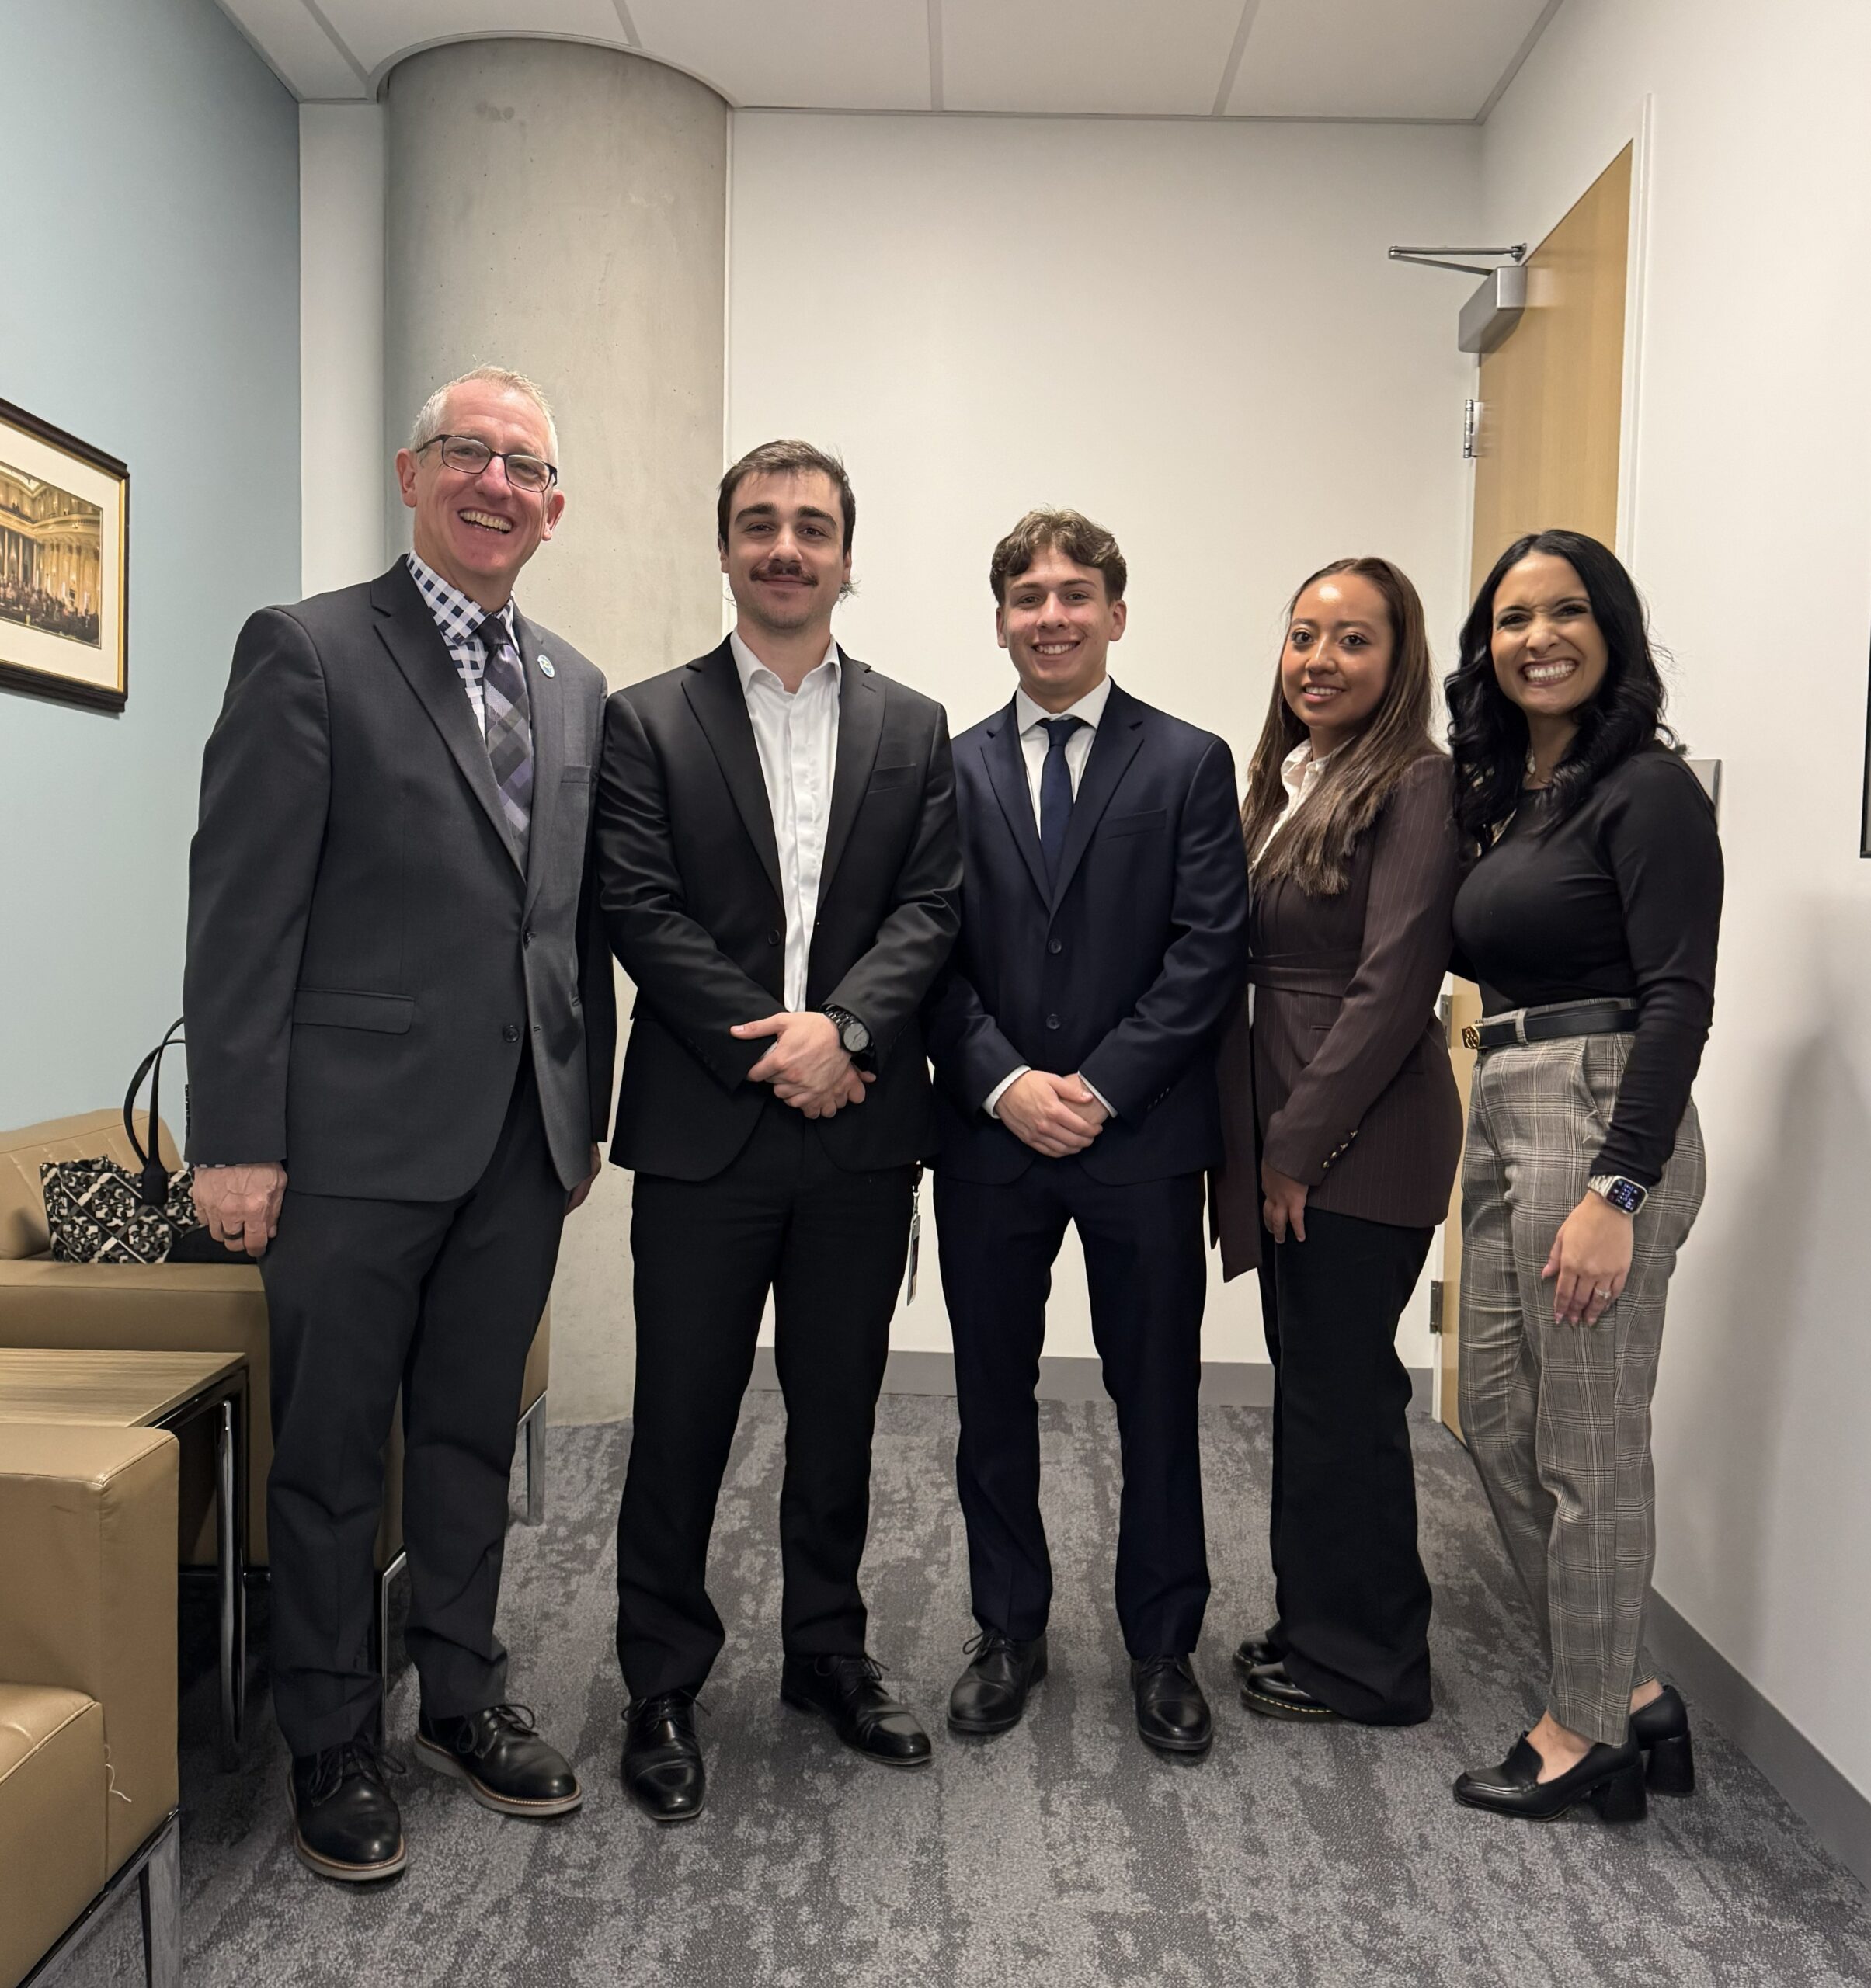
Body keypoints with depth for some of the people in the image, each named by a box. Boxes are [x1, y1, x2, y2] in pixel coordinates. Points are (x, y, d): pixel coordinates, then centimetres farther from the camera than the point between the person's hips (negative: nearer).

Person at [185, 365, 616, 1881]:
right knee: (332, 1453, 10)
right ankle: (333, 1742, 29)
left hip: (522, 1139, 5)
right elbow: (242, 911, -10)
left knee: (473, 1434, 18)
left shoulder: (577, 688, 12)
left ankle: (464, 1694, 35)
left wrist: (588, 1112, 12)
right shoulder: (306, 650, -5)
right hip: (360, 1131, -5)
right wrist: (237, 1139, -13)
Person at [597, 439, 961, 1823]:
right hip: (705, 1126, -2)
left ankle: (830, 1655, 32)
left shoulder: (913, 730, 11)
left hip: (861, 1128, 3)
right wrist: (770, 1053, -13)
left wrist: (842, 1025, -15)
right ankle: (664, 1685, 24)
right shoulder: (649, 722, 3)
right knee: (682, 1416, 6)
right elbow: (640, 913, -6)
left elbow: (932, 906, 1)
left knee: (840, 1411, 14)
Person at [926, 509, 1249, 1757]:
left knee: (1158, 1402, 9)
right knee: (994, 1398, 12)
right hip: (990, 1138, 2)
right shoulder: (952, 770, 7)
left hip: (1143, 1139, -1)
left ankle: (1163, 1645, 28)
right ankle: (1011, 1631, 31)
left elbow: (1211, 949, -6)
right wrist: (1005, 1082, -12)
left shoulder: (1191, 764, 2)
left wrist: (1099, 1086, -13)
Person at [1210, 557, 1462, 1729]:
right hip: (1284, 1135, 8)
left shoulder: (1415, 786, -12)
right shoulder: (1284, 781, 13)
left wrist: (1299, 1143, -15)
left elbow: (1393, 983, -18)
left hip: (1363, 1142, -8)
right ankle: (1318, 1629, 31)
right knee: (1311, 1384, 16)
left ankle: (1364, 1665, 21)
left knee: (1340, 1392, 3)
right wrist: (1259, 1140, 8)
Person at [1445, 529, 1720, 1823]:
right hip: (1503, 1119, 9)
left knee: (1587, 1447, 2)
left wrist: (1617, 1191, -21)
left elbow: (1680, 996, -16)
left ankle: (1593, 1734, 21)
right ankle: (1630, 1692, 30)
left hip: (1600, 1120, -9)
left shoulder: (1647, 788, -9)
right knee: (1498, 1423, 14)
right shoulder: (1506, 795, 15)